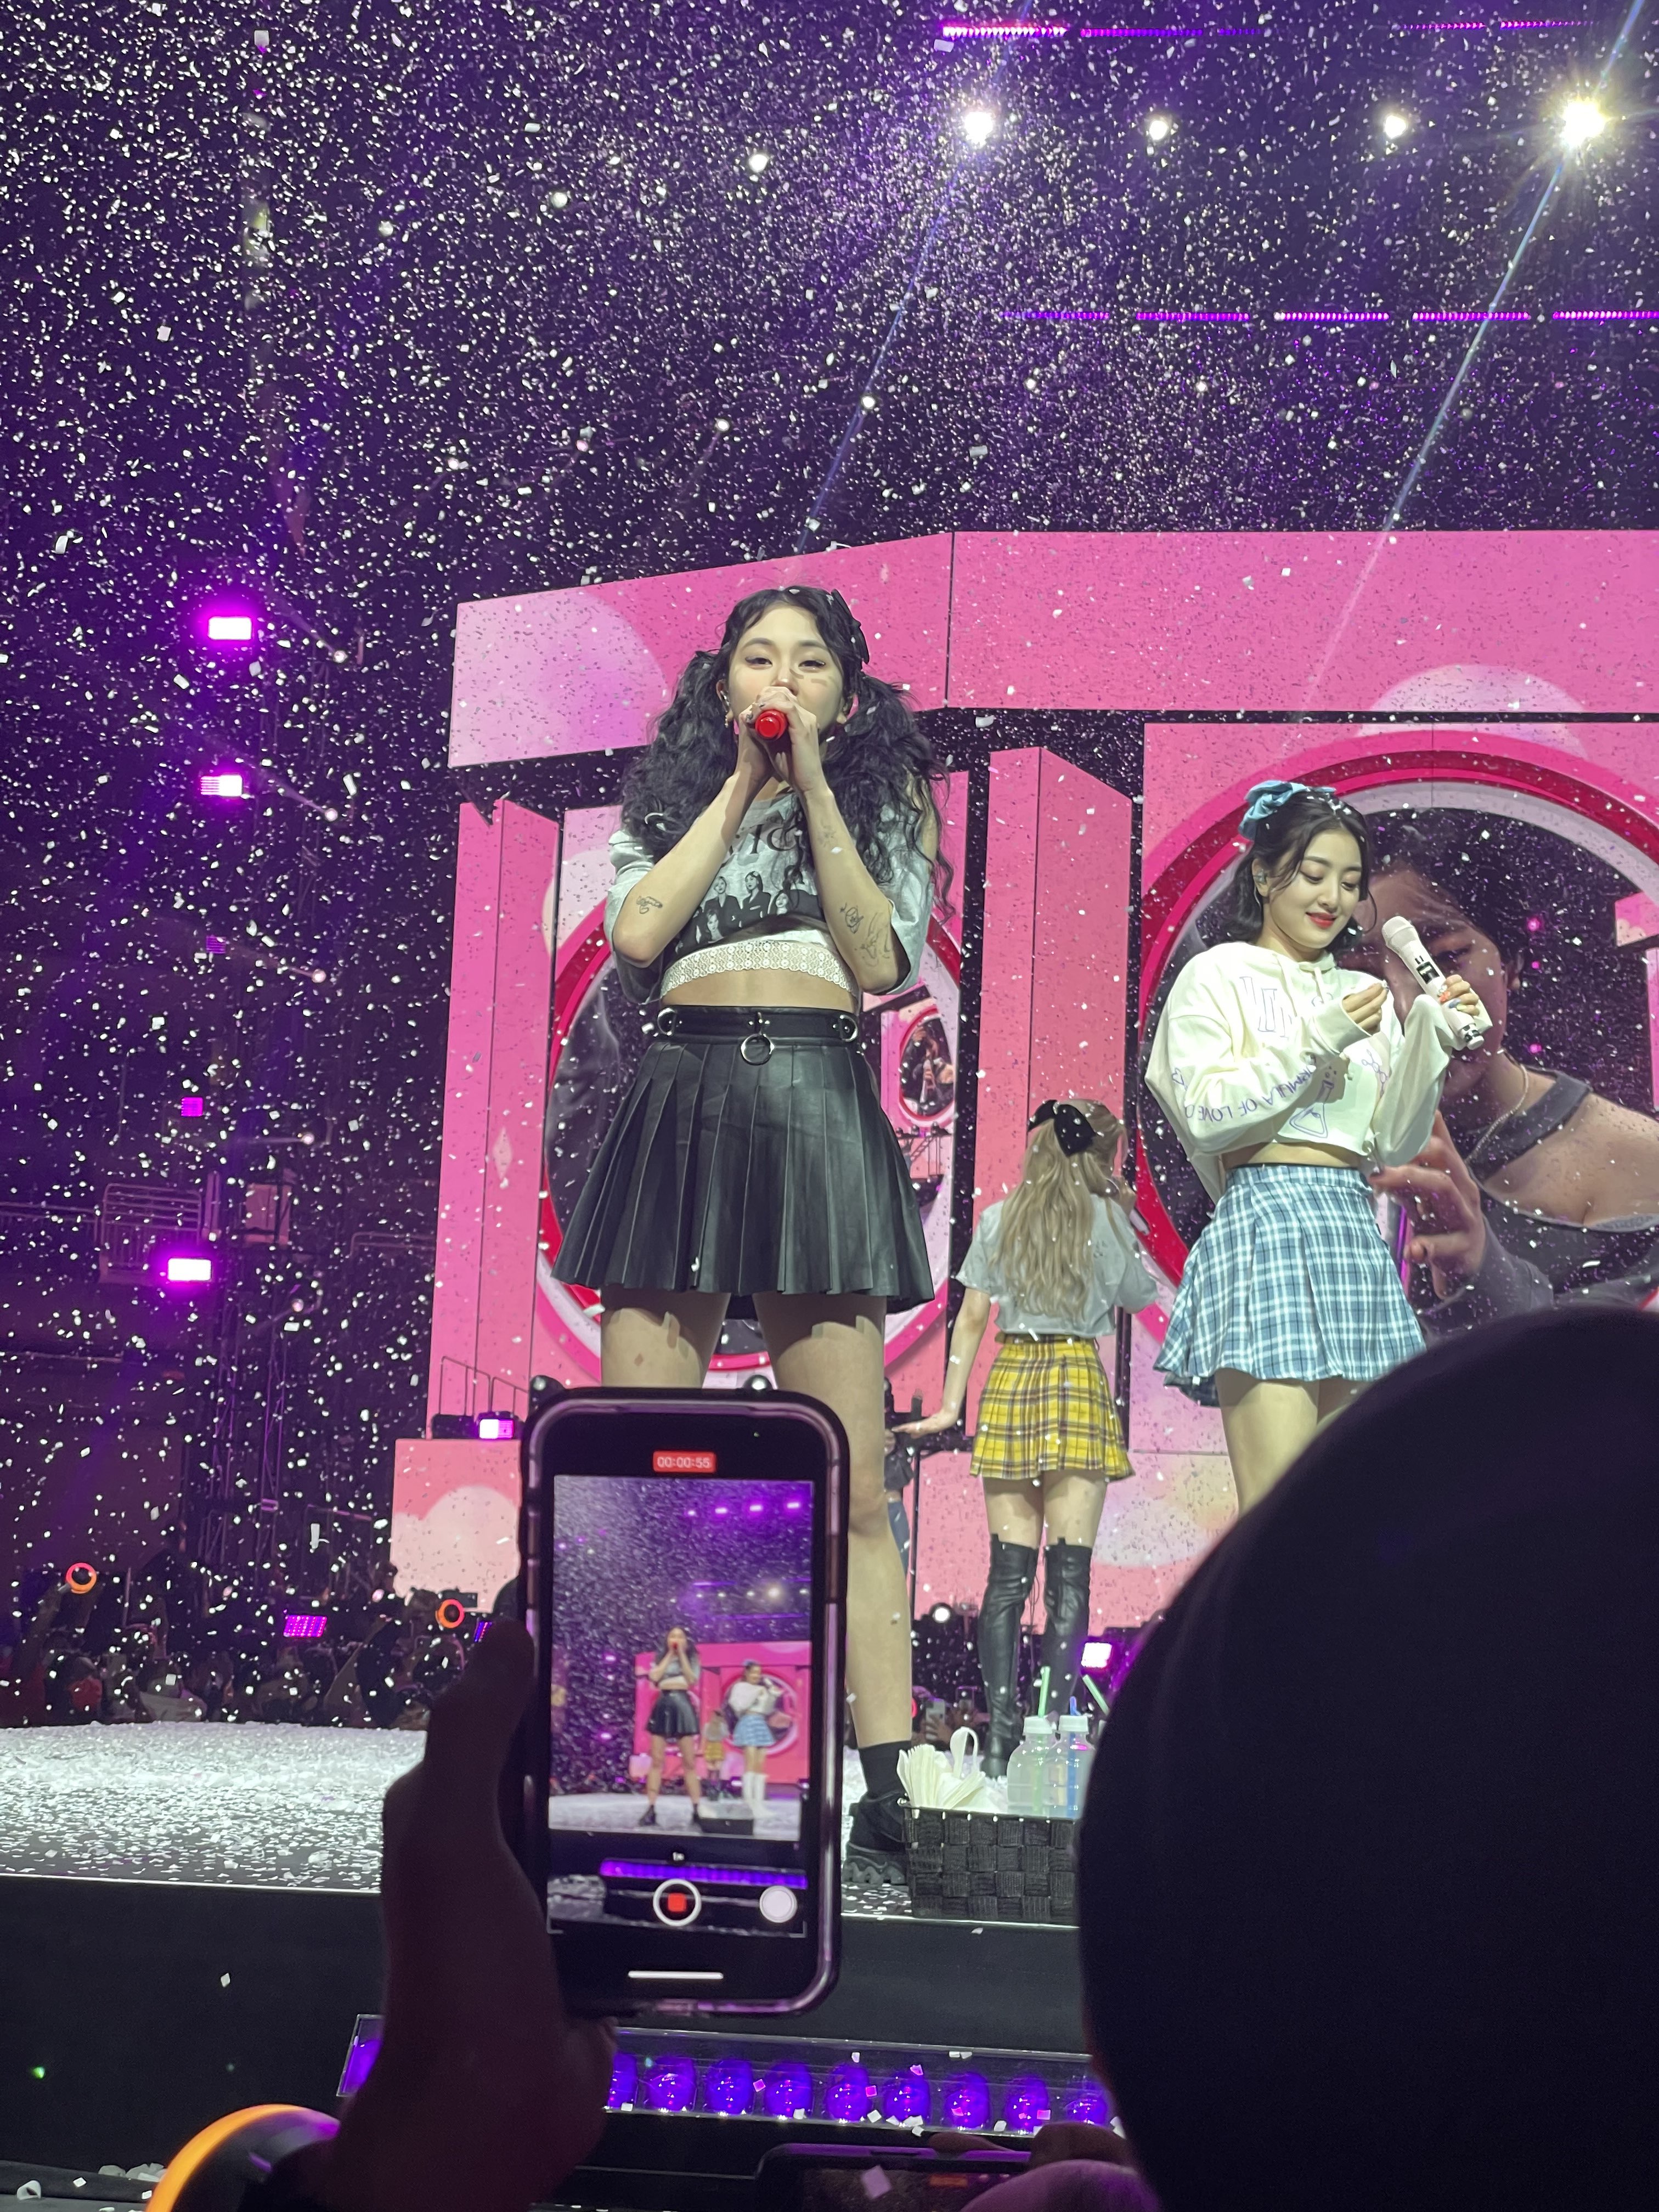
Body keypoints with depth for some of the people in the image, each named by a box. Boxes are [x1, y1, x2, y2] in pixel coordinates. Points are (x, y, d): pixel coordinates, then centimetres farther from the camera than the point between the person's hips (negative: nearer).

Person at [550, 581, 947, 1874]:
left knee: (848, 1484, -7)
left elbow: (878, 959, 1)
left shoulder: (885, 802, 17)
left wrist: (814, 784, 1)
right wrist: (740, 783, 6)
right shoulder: (669, 802, 20)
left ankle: (888, 1787, -8)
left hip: (819, 1112, -1)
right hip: (682, 1108, 2)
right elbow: (637, 933, 0)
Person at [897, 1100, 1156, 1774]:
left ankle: (1001, 1732, -4)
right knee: (1068, 1573, -2)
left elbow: (972, 1318, 6)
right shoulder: (1106, 1219, 0)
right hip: (1077, 1382, -3)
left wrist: (950, 1407, 11)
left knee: (1008, 1573, 2)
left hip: (1008, 1387, 3)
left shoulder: (998, 1219, 8)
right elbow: (1139, 1298, 12)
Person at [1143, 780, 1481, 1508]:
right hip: (1266, 1221, -6)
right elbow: (1206, 1114, -8)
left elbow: (1394, 1145, 14)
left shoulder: (1364, 995, 20)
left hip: (1355, 1229, 6)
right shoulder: (1220, 975, 5)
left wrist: (1430, 1040, 1)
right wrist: (1318, 1041, -11)